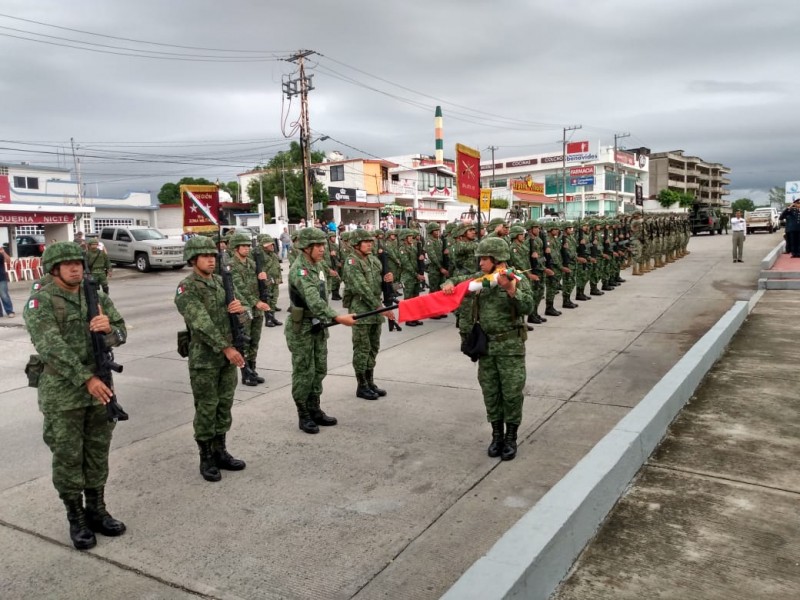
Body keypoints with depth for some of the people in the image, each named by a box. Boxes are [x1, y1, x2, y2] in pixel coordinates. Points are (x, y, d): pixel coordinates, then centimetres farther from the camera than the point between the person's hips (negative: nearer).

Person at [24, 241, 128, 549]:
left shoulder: (97, 297, 6)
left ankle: (97, 511, 29)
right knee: (68, 458, 6)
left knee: (98, 454, 14)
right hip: (62, 394, -5)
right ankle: (76, 520, 21)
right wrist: (86, 379, -25)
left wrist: (108, 328, -21)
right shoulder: (40, 302, -10)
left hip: (100, 387, 5)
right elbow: (51, 348, -20)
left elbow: (121, 333, 3)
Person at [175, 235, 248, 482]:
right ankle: (206, 458, 16)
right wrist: (227, 348, -27)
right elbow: (202, 323, -22)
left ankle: (220, 452, 27)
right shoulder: (186, 289, -12)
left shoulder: (221, 281, 9)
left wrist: (241, 307, -13)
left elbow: (239, 309, 13)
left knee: (224, 405, 14)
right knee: (206, 408, 3)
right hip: (204, 358, -6)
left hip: (228, 354, 6)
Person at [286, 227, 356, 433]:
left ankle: (314, 410, 26)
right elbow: (313, 300, -33)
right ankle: (304, 416, 13)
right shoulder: (299, 270, -21)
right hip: (301, 329, -8)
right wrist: (338, 317, -41)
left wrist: (327, 320, 16)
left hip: (318, 326, 8)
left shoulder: (318, 265, 7)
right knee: (304, 372, 1)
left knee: (319, 370, 14)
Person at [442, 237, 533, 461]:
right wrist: (448, 285, -7)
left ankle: (511, 438, 16)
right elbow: (457, 282, 16)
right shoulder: (479, 279, 5)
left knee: (512, 393, 1)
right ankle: (497, 435, 25)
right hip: (486, 345, 4)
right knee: (490, 393, 10)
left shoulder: (518, 280, -8)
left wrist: (510, 289, -31)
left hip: (510, 346, -4)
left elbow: (528, 307, -20)